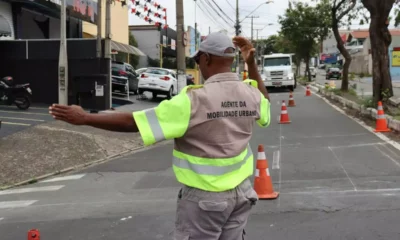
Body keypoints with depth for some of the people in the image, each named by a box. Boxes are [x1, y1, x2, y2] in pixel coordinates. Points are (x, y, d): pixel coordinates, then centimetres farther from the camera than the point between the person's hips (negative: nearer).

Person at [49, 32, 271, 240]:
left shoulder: (195, 100, -20)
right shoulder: (251, 94, -2)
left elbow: (134, 122, -20)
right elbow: (264, 103, 26)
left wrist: (84, 118, -13)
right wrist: (251, 63, 25)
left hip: (205, 196, -6)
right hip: (241, 191, 6)